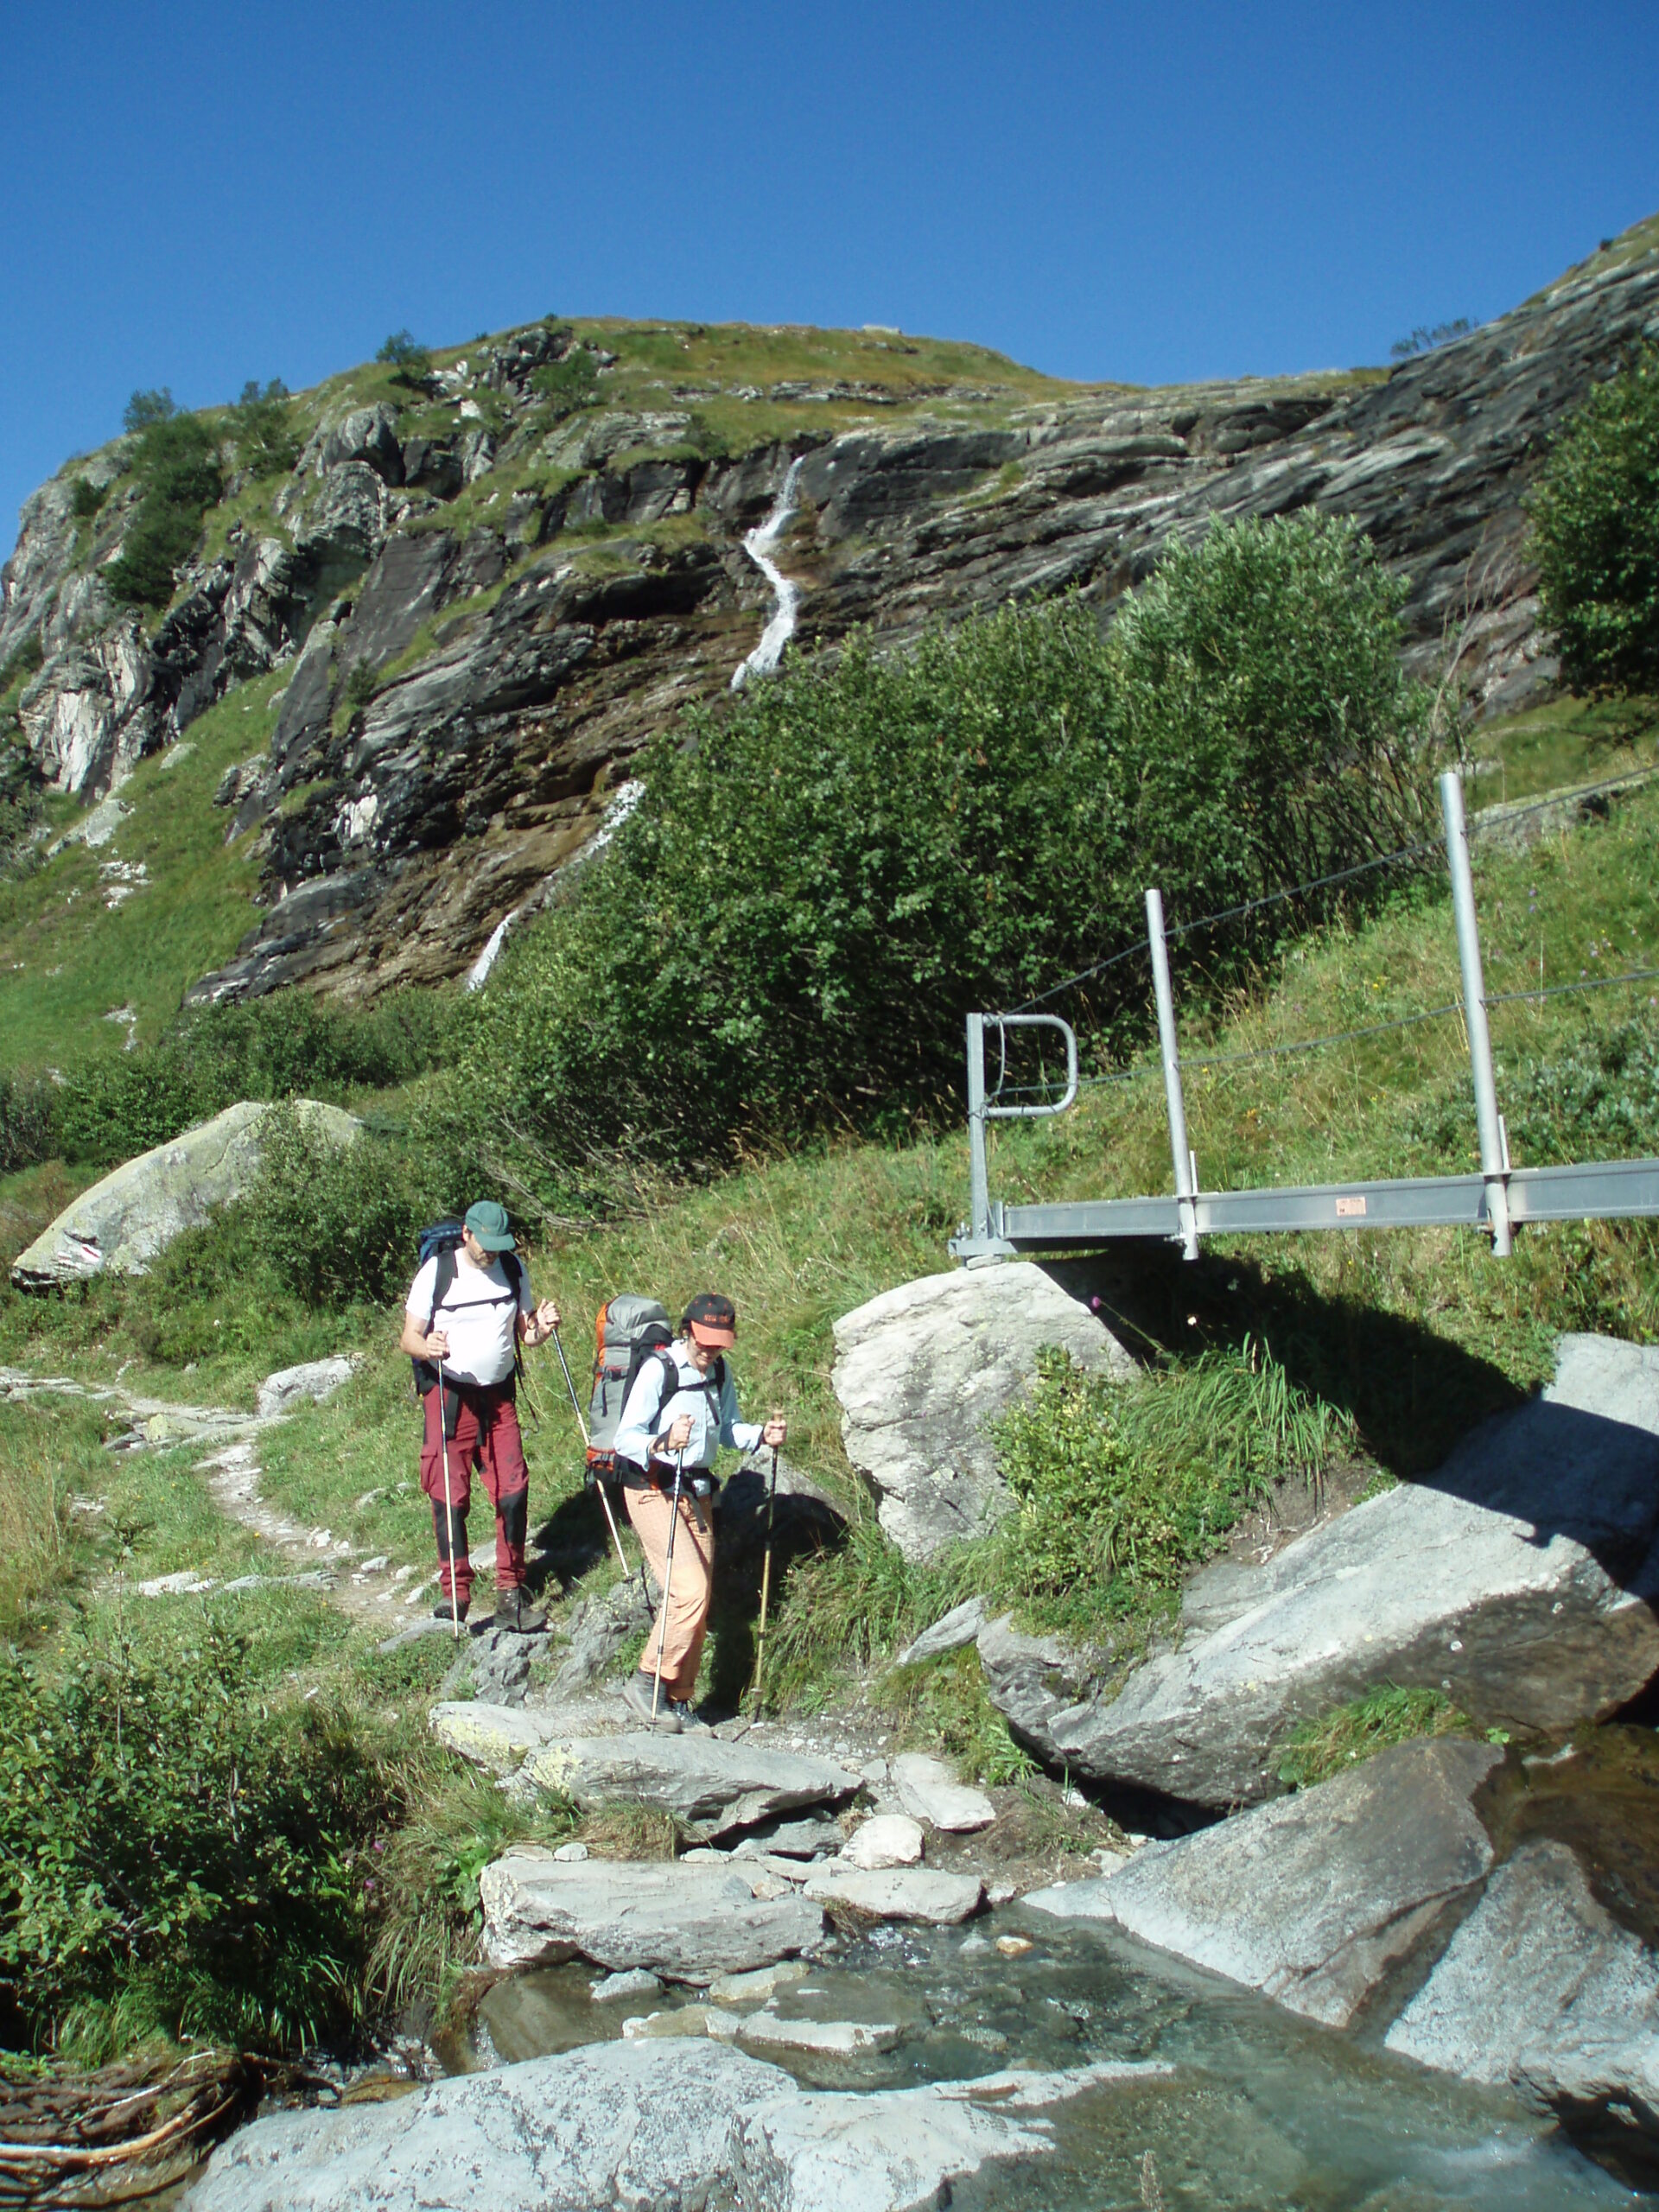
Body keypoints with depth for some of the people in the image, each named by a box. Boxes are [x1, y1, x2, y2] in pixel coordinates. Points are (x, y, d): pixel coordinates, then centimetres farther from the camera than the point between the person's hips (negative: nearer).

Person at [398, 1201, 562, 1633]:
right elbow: (409, 1337, -6)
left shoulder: (514, 1269, 4)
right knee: (450, 1496, -4)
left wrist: (541, 1327, -14)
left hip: (499, 1396, 3)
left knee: (513, 1491, -1)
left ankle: (510, 1594, 9)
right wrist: (426, 1347, -28)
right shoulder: (437, 1272, -7)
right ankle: (455, 1592, 7)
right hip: (450, 1396, -3)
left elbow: (524, 1333, 9)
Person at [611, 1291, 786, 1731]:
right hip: (652, 1491, -7)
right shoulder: (659, 1370, -16)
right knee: (691, 1589, -18)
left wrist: (762, 1434, -2)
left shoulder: (720, 1372, 6)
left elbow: (727, 1430, 18)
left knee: (696, 1597, 8)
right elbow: (625, 1438, -19)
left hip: (696, 1493, 7)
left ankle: (677, 1699, 20)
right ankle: (645, 1681, -3)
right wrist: (663, 1443, -38)